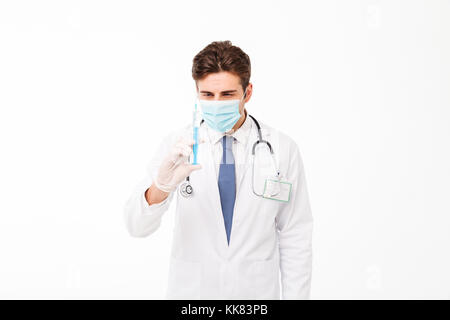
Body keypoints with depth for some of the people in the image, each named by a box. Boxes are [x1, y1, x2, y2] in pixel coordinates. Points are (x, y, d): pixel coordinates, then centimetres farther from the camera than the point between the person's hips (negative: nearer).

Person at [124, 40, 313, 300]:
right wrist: (161, 186, -34)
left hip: (256, 290, 0)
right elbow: (137, 226, -16)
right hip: (191, 289, 1)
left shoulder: (282, 149, -9)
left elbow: (295, 238, -5)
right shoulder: (178, 146, -8)